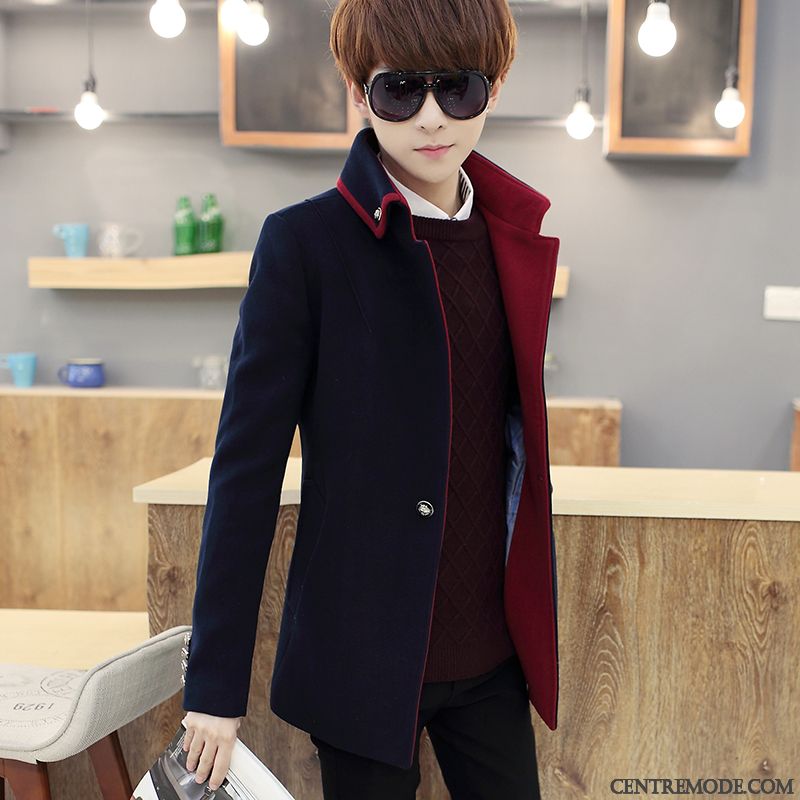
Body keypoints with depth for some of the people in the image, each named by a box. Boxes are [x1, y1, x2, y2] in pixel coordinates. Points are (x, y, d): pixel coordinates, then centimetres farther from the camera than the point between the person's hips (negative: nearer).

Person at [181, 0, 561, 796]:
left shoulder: (518, 238, 5)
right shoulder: (306, 242, -11)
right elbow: (246, 466, -11)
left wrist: (533, 624, 15)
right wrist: (215, 682, -11)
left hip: (493, 652, 5)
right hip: (364, 656, -4)